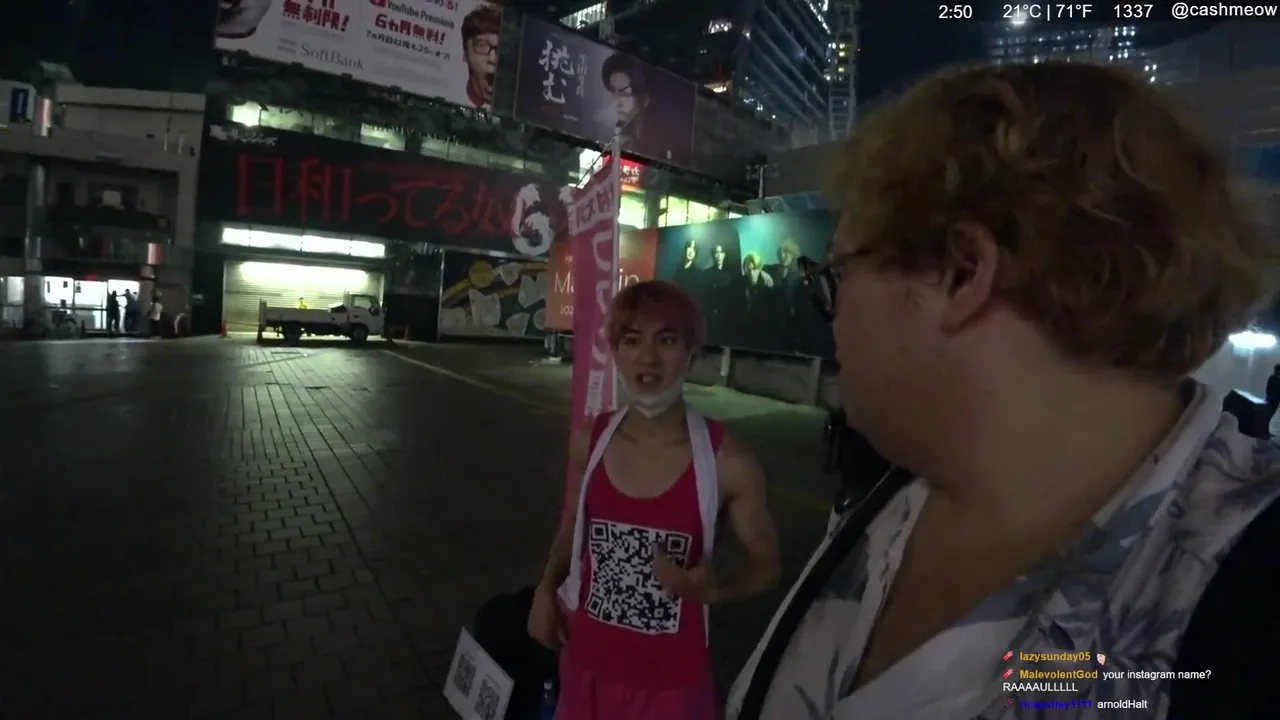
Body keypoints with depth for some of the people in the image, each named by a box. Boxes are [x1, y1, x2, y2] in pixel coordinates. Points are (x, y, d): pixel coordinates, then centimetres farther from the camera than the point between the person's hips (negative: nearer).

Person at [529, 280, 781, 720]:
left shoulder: (726, 461, -19)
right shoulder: (590, 442, -9)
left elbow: (765, 563, -5)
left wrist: (714, 590, -23)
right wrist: (547, 590, -2)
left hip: (672, 679, -3)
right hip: (587, 664, 3)